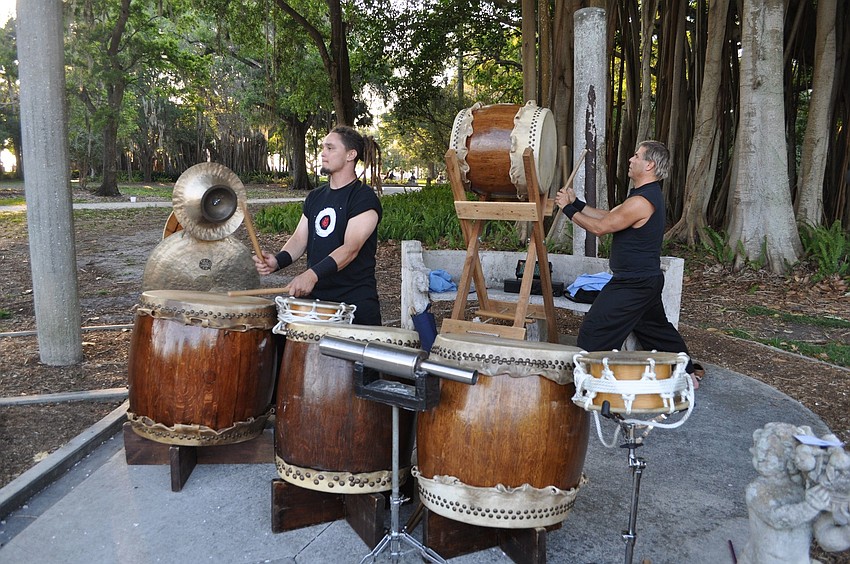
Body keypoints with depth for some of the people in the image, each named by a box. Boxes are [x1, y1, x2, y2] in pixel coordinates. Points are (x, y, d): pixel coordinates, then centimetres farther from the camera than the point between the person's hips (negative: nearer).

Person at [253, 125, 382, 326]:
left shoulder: (364, 198, -8)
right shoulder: (315, 197, 15)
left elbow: (350, 249, -19)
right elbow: (300, 238, 11)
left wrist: (313, 274, -30)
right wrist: (277, 261, -9)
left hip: (355, 300, -5)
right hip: (314, 295, 6)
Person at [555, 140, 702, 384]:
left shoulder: (641, 201, -23)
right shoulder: (651, 194, 11)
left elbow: (600, 227, -19)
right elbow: (608, 216, 13)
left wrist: (568, 209, -9)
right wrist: (576, 203, 6)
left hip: (633, 284, -11)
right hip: (648, 279, 11)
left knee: (594, 331, -7)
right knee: (657, 328, 26)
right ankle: (688, 371, 39)